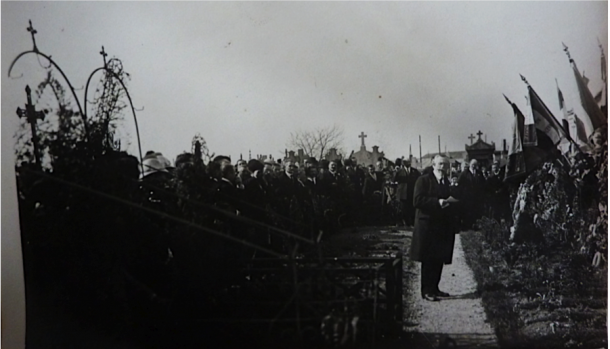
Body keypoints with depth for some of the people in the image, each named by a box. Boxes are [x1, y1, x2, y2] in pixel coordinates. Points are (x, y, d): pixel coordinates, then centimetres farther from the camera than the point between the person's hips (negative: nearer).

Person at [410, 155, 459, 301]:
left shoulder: (447, 183, 16)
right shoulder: (423, 180, -4)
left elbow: (451, 203, 19)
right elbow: (417, 200, -15)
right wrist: (437, 202, -22)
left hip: (443, 227, 6)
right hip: (427, 226, -6)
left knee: (439, 259, 7)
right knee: (428, 260, -4)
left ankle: (434, 288, 16)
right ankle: (427, 291, 1)